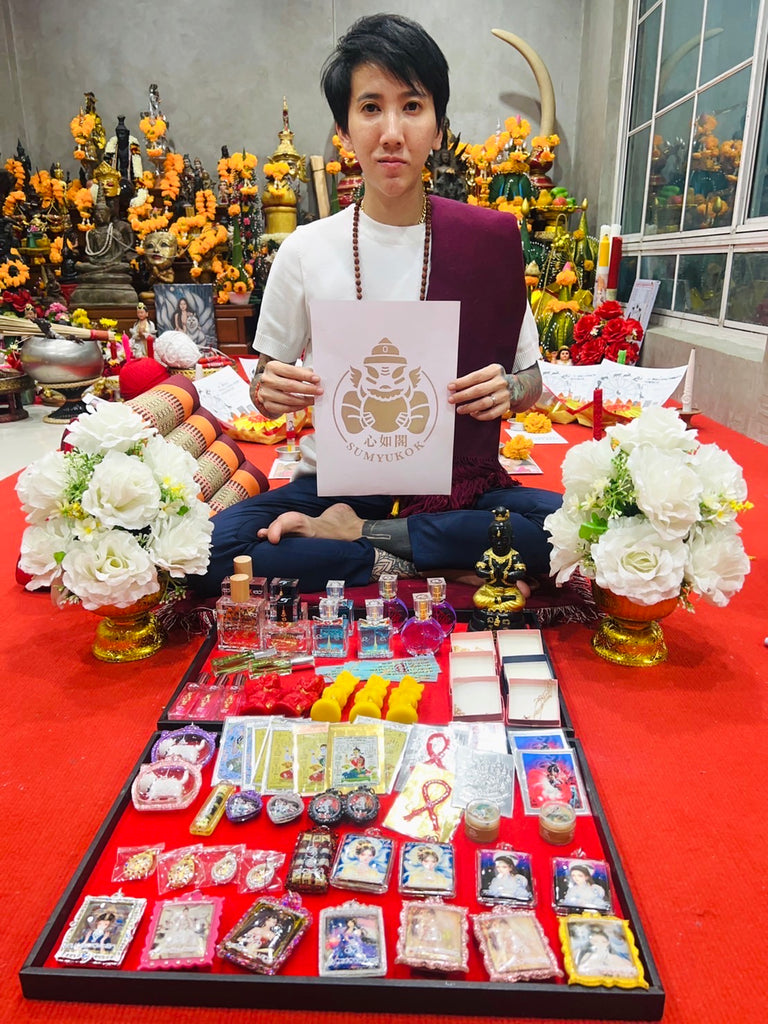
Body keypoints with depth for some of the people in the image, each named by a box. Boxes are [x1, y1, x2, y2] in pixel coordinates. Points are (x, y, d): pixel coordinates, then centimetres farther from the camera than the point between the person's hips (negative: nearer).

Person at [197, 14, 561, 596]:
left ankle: (356, 535, -15)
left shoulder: (488, 241, 0)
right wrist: (270, 392, -14)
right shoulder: (306, 250, 0)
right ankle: (406, 562, -13)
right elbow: (268, 383, 9)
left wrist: (509, 390, -15)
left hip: (451, 485, 1)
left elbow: (531, 383, 8)